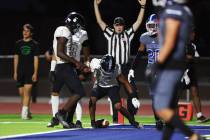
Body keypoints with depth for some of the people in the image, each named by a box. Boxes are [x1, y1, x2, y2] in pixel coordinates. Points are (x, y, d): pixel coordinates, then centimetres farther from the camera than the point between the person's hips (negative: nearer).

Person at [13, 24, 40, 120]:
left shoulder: (35, 44, 1)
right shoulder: (18, 43, 11)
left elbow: (36, 59, -1)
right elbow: (16, 58, 14)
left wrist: (35, 73, -8)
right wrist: (15, 72, 9)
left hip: (30, 72, -4)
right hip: (20, 72, 4)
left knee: (27, 92, -14)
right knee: (21, 93, 7)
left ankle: (24, 113, -18)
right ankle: (28, 112, 22)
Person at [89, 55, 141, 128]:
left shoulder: (116, 68, -26)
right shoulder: (96, 64, -28)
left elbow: (125, 82, -16)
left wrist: (133, 96, -17)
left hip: (112, 86, -1)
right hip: (99, 86, 1)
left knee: (118, 106, -16)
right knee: (92, 100, -26)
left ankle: (133, 121, 4)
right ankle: (93, 122, -9)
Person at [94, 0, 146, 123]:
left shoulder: (128, 34, 7)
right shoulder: (110, 34, 6)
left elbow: (138, 22, 3)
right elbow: (100, 21, 2)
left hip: (125, 67, 0)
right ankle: (115, 118, 9)